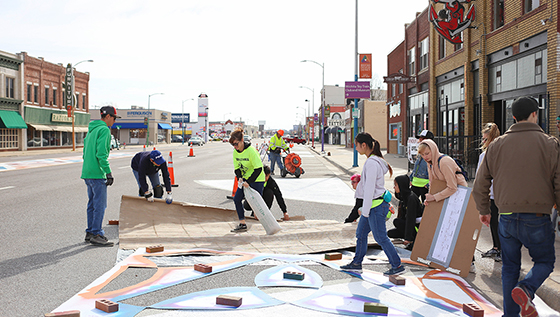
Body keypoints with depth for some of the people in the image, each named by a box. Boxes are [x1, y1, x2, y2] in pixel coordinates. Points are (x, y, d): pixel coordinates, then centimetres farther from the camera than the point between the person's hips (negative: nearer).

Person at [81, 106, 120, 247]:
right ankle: (96, 234, -4)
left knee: (92, 203, 15)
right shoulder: (104, 130, -10)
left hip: (87, 173, 10)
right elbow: (101, 153, -19)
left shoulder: (92, 130, 19)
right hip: (97, 173, -10)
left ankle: (90, 232, 21)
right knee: (100, 205, -6)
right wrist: (108, 172, -19)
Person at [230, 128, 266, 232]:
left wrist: (248, 181, -25)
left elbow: (258, 168, -24)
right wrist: (240, 178, -15)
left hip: (257, 180, -7)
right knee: (237, 199, 1)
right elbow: (237, 167, 5)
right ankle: (242, 224, 8)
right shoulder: (235, 151, -1)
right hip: (245, 180, 7)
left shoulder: (251, 150, -23)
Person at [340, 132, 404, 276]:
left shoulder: (372, 163, -21)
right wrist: (365, 209, 20)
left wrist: (365, 211, -16)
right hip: (376, 204, 10)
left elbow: (370, 188, -21)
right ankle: (356, 263, 26)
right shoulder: (376, 160, 11)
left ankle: (397, 266, 12)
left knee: (380, 237, 1)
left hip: (376, 206, -10)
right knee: (361, 233, 16)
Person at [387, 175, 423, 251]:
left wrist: (408, 238, -29)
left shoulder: (411, 198, -24)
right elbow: (402, 216, 10)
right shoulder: (403, 196, 4)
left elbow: (411, 218, -28)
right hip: (408, 225, 8)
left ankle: (414, 241, -14)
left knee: (396, 221, -24)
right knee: (390, 233, -2)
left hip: (418, 226, -8)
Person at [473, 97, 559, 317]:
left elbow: (480, 184, 9)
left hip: (507, 217, 3)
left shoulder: (497, 145, 4)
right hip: (537, 219, -2)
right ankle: (525, 289, -11)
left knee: (510, 267, 16)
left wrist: (484, 211, 22)